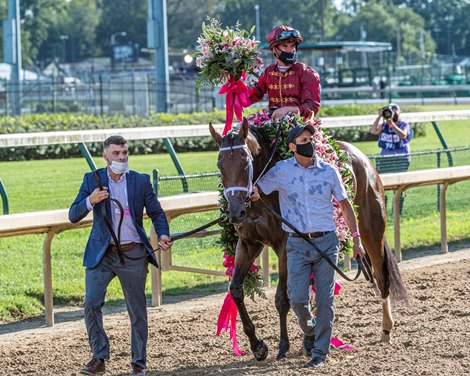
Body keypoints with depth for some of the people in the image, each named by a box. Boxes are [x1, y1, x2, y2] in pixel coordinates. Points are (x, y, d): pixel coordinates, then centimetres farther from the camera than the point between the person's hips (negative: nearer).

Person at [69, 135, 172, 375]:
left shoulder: (141, 181, 2)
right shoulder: (92, 180, 1)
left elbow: (156, 213, 9)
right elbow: (73, 216, -3)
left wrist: (163, 235, -11)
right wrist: (90, 201, -23)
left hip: (133, 256, 0)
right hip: (101, 254, 0)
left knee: (137, 311, 4)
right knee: (91, 303, -12)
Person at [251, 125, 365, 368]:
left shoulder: (328, 171, 2)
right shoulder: (281, 171, 0)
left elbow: (345, 205, 10)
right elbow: (254, 192, 0)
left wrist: (356, 239, 7)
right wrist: (253, 194, -26)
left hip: (326, 242, 1)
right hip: (298, 244, -1)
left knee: (325, 299, 1)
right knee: (297, 298, -8)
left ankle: (320, 351, 11)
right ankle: (309, 331, 24)